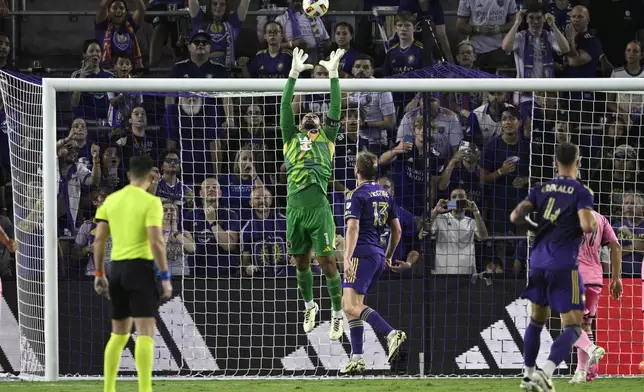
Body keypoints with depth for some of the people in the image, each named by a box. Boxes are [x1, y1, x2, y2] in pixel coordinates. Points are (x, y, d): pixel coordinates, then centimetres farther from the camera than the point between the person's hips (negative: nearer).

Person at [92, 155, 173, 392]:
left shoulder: (111, 200, 10)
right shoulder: (151, 202, -8)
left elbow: (99, 240, 10)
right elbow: (156, 242, -15)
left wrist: (99, 274, 16)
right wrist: (165, 276, -10)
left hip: (117, 268, 6)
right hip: (140, 268, -6)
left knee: (119, 333, 17)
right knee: (146, 332, -8)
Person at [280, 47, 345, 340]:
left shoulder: (326, 139, 13)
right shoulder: (291, 139, 16)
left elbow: (336, 108, 7)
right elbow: (285, 106, 9)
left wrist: (333, 74, 4)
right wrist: (294, 74, 3)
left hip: (320, 211, -2)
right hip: (295, 210, 2)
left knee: (327, 263, -5)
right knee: (301, 263, 12)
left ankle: (337, 314, 6)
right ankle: (309, 306, 33)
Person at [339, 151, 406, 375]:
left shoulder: (357, 195, -7)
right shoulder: (386, 195, 17)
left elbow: (353, 228, -18)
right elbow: (397, 230, 20)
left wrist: (347, 258, -24)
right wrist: (388, 256, 31)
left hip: (362, 254, -9)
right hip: (378, 254, 9)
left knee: (352, 306, -18)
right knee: (350, 305, 13)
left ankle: (391, 333, -34)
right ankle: (357, 359, 7)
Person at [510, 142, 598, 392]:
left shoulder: (541, 189, 9)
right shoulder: (581, 192, -5)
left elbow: (516, 217, 2)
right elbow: (587, 226, -19)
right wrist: (594, 224, 4)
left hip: (538, 262, 6)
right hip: (564, 266, -6)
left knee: (537, 320, 24)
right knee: (573, 327, -4)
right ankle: (546, 371, -27)